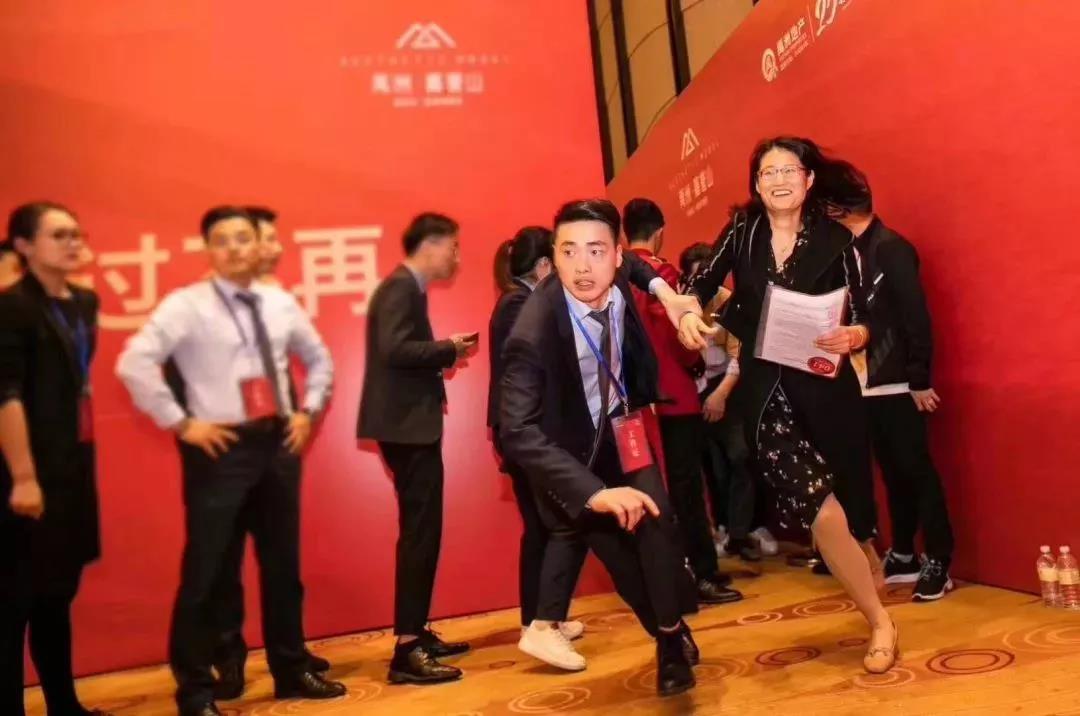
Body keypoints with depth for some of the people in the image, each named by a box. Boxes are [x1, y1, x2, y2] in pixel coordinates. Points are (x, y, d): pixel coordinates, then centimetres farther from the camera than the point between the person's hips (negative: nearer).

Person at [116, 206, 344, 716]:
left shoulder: (281, 304, 8)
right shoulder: (186, 306, -7)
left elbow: (320, 360, 20)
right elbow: (133, 363, -18)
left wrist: (308, 411, 9)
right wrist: (180, 422, -15)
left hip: (279, 442, 5)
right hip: (221, 446, -5)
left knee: (283, 564, 15)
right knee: (205, 572, 2)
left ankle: (291, 671, 31)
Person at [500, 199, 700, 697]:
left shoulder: (619, 285, -19)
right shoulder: (533, 332, -35)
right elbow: (517, 432, -41)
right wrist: (594, 492, -49)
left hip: (621, 427, 4)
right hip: (573, 445, -3)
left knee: (657, 527, -10)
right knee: (618, 553, 3)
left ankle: (672, 642, 14)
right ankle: (670, 634, 31)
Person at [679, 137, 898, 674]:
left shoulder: (834, 238, -2)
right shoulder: (742, 231, 3)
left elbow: (862, 321, -2)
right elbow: (701, 283, 11)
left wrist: (851, 338, -25)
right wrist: (688, 313, -10)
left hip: (826, 388, 0)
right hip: (765, 390, 0)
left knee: (846, 506, 9)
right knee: (819, 509, -10)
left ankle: (876, 608, 36)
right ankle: (880, 621, 12)